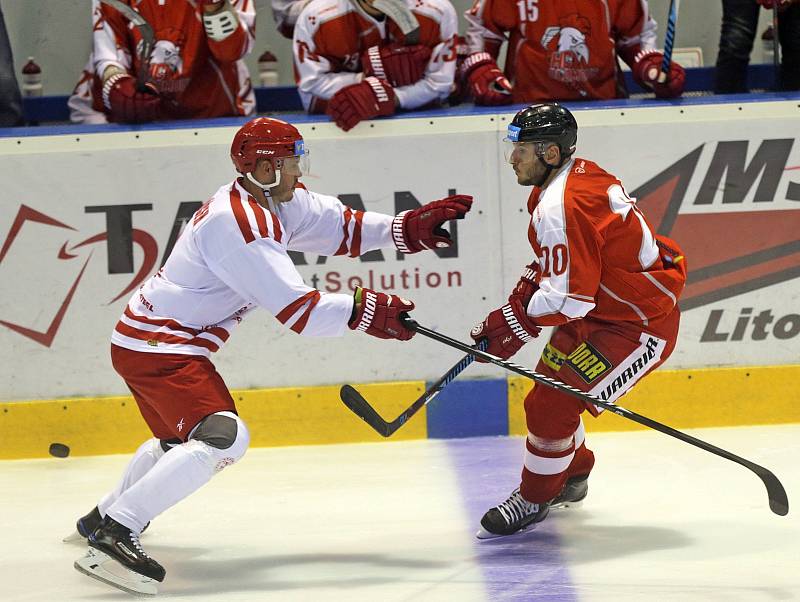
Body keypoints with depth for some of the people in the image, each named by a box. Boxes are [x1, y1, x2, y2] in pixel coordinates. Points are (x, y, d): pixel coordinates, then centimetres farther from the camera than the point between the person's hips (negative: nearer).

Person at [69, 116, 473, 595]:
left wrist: (409, 228, -5)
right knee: (223, 437, -26)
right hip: (158, 347, -11)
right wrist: (364, 309, -25)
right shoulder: (238, 225, -26)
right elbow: (297, 309, -29)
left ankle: (103, 515, 47)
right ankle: (114, 534, -27)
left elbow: (341, 228, 5)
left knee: (181, 436, 31)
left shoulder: (280, 200, 4)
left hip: (147, 337, 11)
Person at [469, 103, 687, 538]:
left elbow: (569, 299, -29)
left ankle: (533, 501, 10)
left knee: (552, 404, -10)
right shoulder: (581, 174, 3)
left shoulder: (559, 208, -29)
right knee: (551, 384, 22)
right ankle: (572, 477, 44)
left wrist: (515, 322, -17)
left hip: (640, 327, -11)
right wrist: (523, 295, 7)